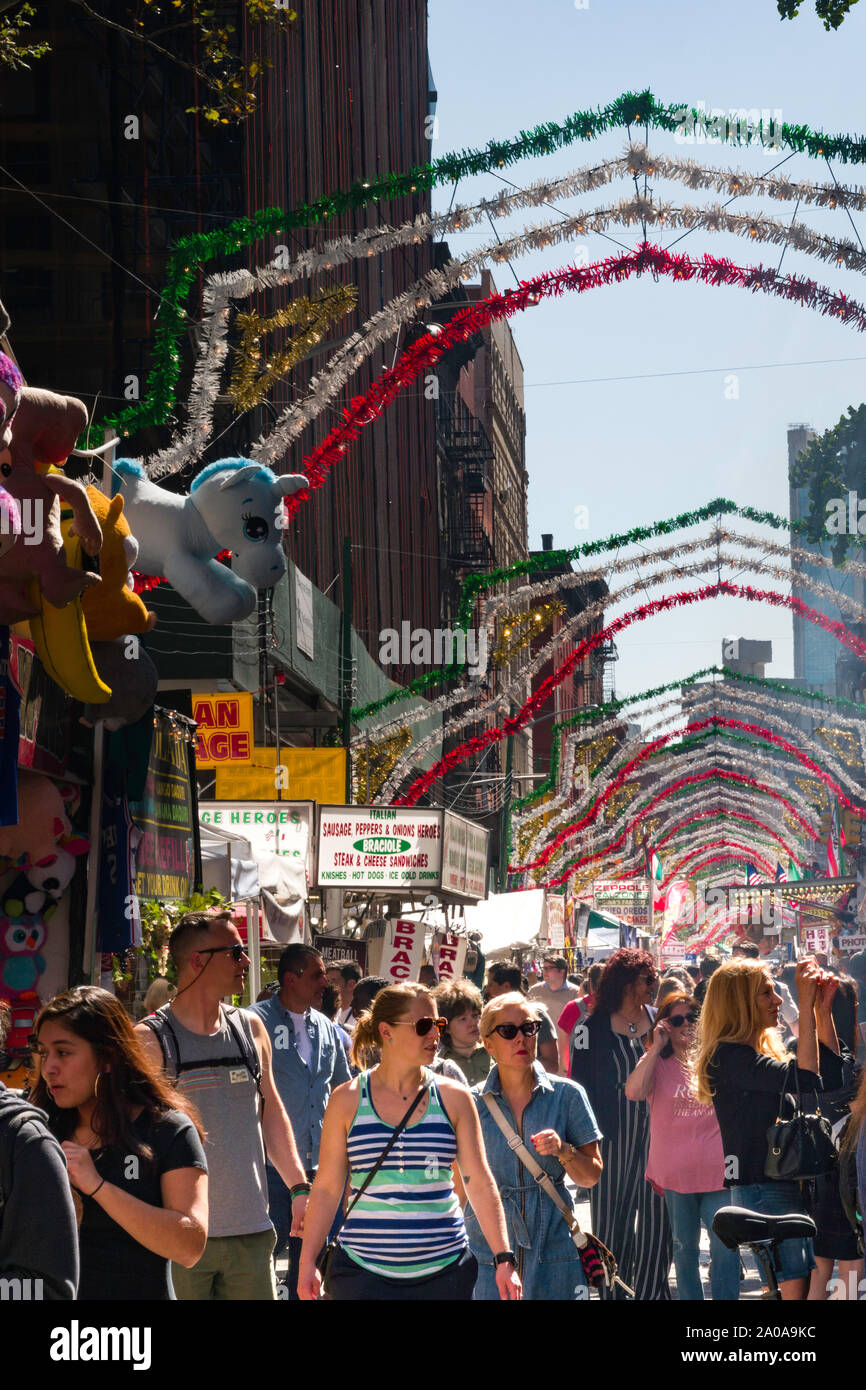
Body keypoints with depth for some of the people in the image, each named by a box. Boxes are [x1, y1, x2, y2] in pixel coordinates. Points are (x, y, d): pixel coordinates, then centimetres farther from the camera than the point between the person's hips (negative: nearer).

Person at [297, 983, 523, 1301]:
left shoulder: (453, 1098, 5)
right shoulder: (348, 1100, 3)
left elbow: (480, 1183, 5)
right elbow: (327, 1186, 5)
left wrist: (504, 1258, -2)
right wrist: (307, 1262, 0)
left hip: (444, 1272, 1)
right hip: (363, 1272, -1)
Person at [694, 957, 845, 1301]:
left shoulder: (766, 1053, 16)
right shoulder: (729, 1056, -14)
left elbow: (830, 1078, 15)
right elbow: (804, 1079, -24)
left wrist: (823, 1009, 9)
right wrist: (806, 1007, -20)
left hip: (789, 1187, 9)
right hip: (761, 1190, -9)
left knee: (810, 1287, 9)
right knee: (794, 1289, -13)